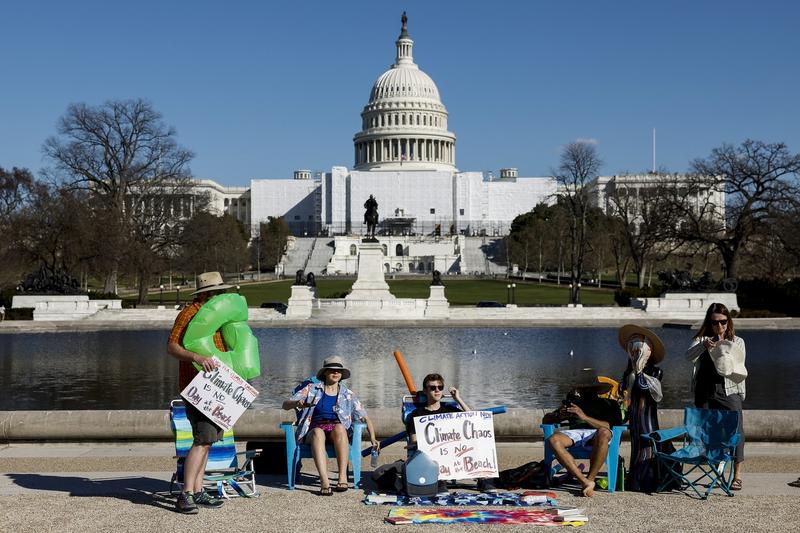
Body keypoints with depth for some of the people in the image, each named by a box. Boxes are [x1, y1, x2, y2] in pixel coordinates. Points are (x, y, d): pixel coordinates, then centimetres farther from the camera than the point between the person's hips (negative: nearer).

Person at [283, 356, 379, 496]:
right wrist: (296, 403, -16)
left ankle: (343, 477, -43)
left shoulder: (348, 395, 17)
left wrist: (373, 438, -1)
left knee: (339, 427, -36)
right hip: (314, 430, -1)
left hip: (338, 430, 1)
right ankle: (324, 481, -53)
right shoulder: (312, 389, 14)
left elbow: (365, 418, 15)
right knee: (318, 432, -38)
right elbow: (285, 405, 8)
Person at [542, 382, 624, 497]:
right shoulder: (570, 405, 33)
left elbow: (607, 427, 3)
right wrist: (558, 415, 2)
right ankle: (584, 481, -35)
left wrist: (584, 417, -12)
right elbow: (545, 420, 24)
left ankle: (590, 478, -30)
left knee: (604, 433, -41)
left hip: (595, 433, -2)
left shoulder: (603, 403, 23)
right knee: (554, 439, -33)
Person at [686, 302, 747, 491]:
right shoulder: (701, 339, 7)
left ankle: (737, 474, -3)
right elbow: (689, 356, -12)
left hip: (729, 392, -1)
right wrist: (703, 345, -29)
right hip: (705, 393, 1)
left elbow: (741, 372, 9)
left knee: (735, 430, -9)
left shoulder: (737, 342, 8)